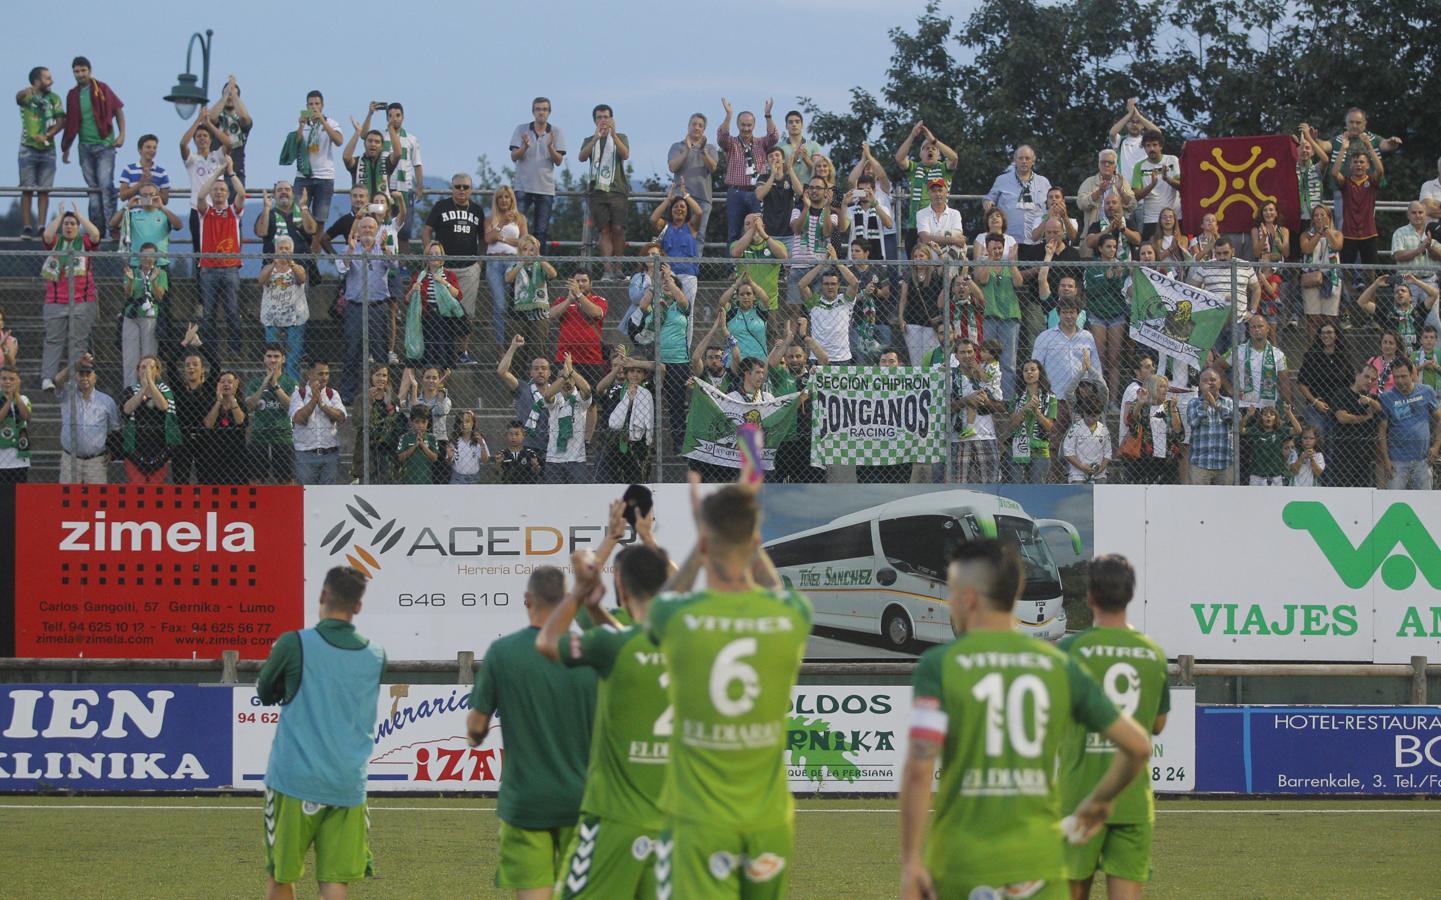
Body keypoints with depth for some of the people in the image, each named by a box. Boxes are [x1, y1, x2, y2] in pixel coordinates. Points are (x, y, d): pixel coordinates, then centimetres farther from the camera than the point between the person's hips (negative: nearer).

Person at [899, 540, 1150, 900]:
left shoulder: (938, 665, -4)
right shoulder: (1060, 666, 6)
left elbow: (919, 767, -15)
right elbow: (1138, 746, 8)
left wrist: (911, 861, -12)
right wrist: (1100, 799, 26)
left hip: (962, 863, -2)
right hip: (1037, 860, 2)